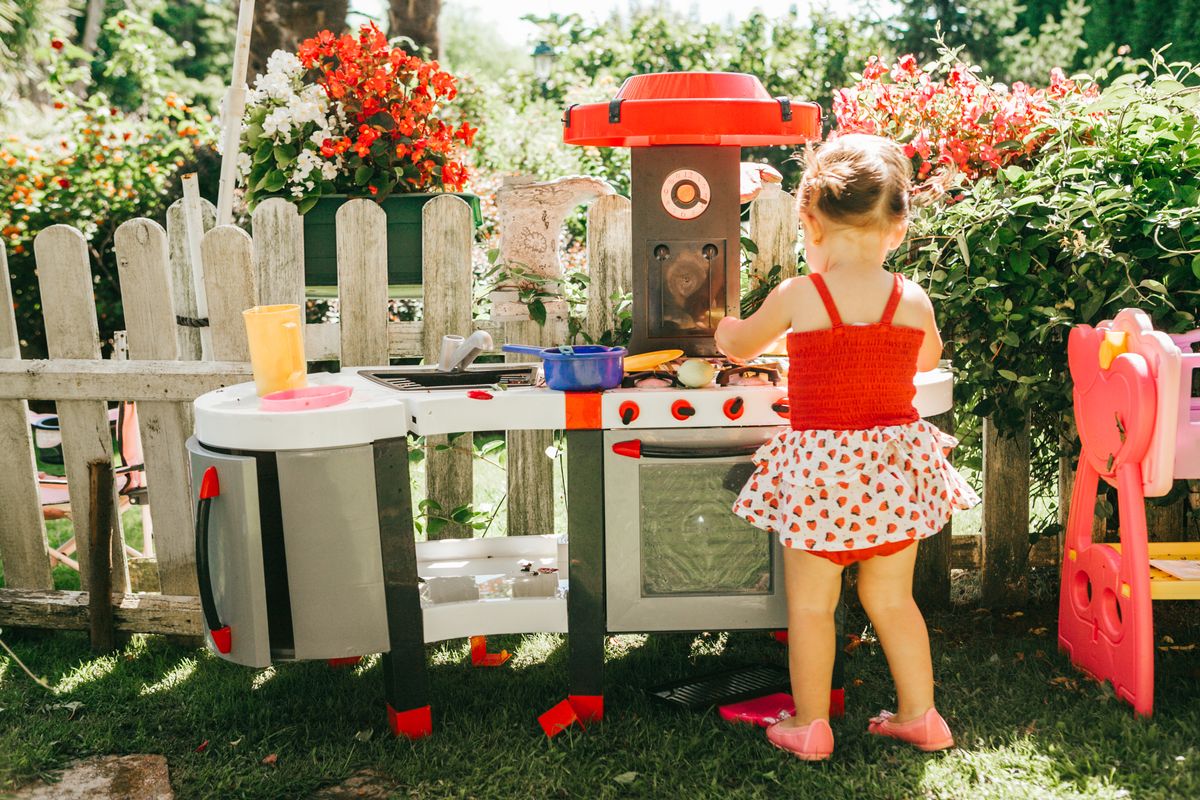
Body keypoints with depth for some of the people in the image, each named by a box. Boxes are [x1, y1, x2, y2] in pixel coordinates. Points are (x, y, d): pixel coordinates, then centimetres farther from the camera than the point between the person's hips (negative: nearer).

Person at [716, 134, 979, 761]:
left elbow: (739, 347, 7)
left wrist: (726, 329, 30)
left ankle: (810, 726, 21)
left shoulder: (796, 297, -11)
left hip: (821, 465, -4)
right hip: (895, 463, 4)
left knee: (810, 603, 10)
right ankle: (920, 715, 30)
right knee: (891, 597, 19)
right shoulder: (914, 302, -3)